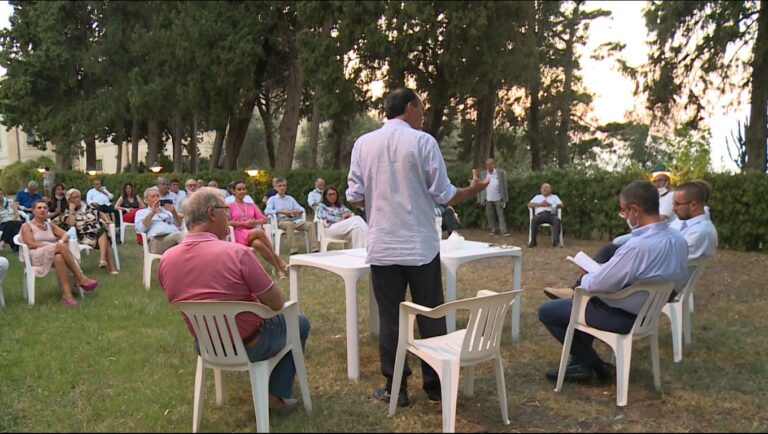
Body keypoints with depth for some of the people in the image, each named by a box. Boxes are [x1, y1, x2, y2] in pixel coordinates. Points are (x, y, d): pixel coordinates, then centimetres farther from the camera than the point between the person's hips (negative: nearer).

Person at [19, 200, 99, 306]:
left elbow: (65, 235, 13)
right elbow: (31, 244, -4)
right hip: (37, 257, -4)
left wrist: (61, 242, -11)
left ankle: (66, 294, -52)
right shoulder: (27, 226, 12)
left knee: (59, 257, -38)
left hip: (55, 255, 4)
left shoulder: (50, 225, 27)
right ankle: (80, 278, -36)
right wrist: (53, 245, -12)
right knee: (61, 247, -35)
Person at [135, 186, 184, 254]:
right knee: (178, 235, -39)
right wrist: (152, 213, 0)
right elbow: (140, 229, 4)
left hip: (175, 235, 4)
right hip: (157, 240, -4)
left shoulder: (166, 210, 33)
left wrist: (174, 212, 4)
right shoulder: (141, 212, 24)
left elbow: (179, 225, 20)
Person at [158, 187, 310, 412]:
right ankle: (278, 394, 23)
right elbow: (276, 304, -21)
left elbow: (186, 303, 8)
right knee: (299, 323, 22)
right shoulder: (237, 253, -28)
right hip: (247, 346, -6)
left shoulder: (166, 260, -10)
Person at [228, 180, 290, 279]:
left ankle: (279, 269, -38)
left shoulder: (252, 205, 22)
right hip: (239, 236, -3)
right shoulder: (230, 206, 9)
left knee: (258, 244, -37)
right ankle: (279, 261, -34)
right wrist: (244, 223, -12)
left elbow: (264, 219, 15)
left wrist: (255, 221, -7)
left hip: (253, 235, 3)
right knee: (260, 231, -36)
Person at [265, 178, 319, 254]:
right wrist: (280, 212, -16)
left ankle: (315, 249, -30)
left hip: (294, 219, 4)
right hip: (281, 221, -4)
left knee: (310, 224, -23)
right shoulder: (272, 199, 15)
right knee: (289, 224, -41)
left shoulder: (290, 198, 28)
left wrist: (299, 211, -6)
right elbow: (267, 211, -3)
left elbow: (301, 208, 20)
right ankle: (294, 250, -46)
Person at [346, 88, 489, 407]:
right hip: (421, 246, -2)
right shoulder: (422, 141, -6)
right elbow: (443, 195, -6)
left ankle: (395, 389, 15)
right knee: (430, 317, 10)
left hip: (383, 247, 2)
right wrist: (473, 189, 13)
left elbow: (354, 197, 3)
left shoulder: (363, 144, 1)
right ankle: (435, 385, 19)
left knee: (390, 319, 9)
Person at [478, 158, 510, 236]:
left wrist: (504, 198, -6)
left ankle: (504, 231, -2)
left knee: (501, 215, -2)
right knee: (490, 216, 9)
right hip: (488, 199, 3)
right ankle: (494, 230, 19)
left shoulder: (500, 173, -3)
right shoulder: (483, 174, 4)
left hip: (498, 198, -3)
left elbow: (504, 186, -3)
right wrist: (482, 199, 0)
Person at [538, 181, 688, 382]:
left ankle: (592, 364, 14)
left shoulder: (638, 246, -34)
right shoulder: (678, 239, -6)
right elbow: (678, 280, 11)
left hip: (622, 316, -9)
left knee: (547, 311, 4)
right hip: (649, 311, 9)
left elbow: (598, 284, -26)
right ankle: (581, 362, 27)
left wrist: (585, 279, 0)